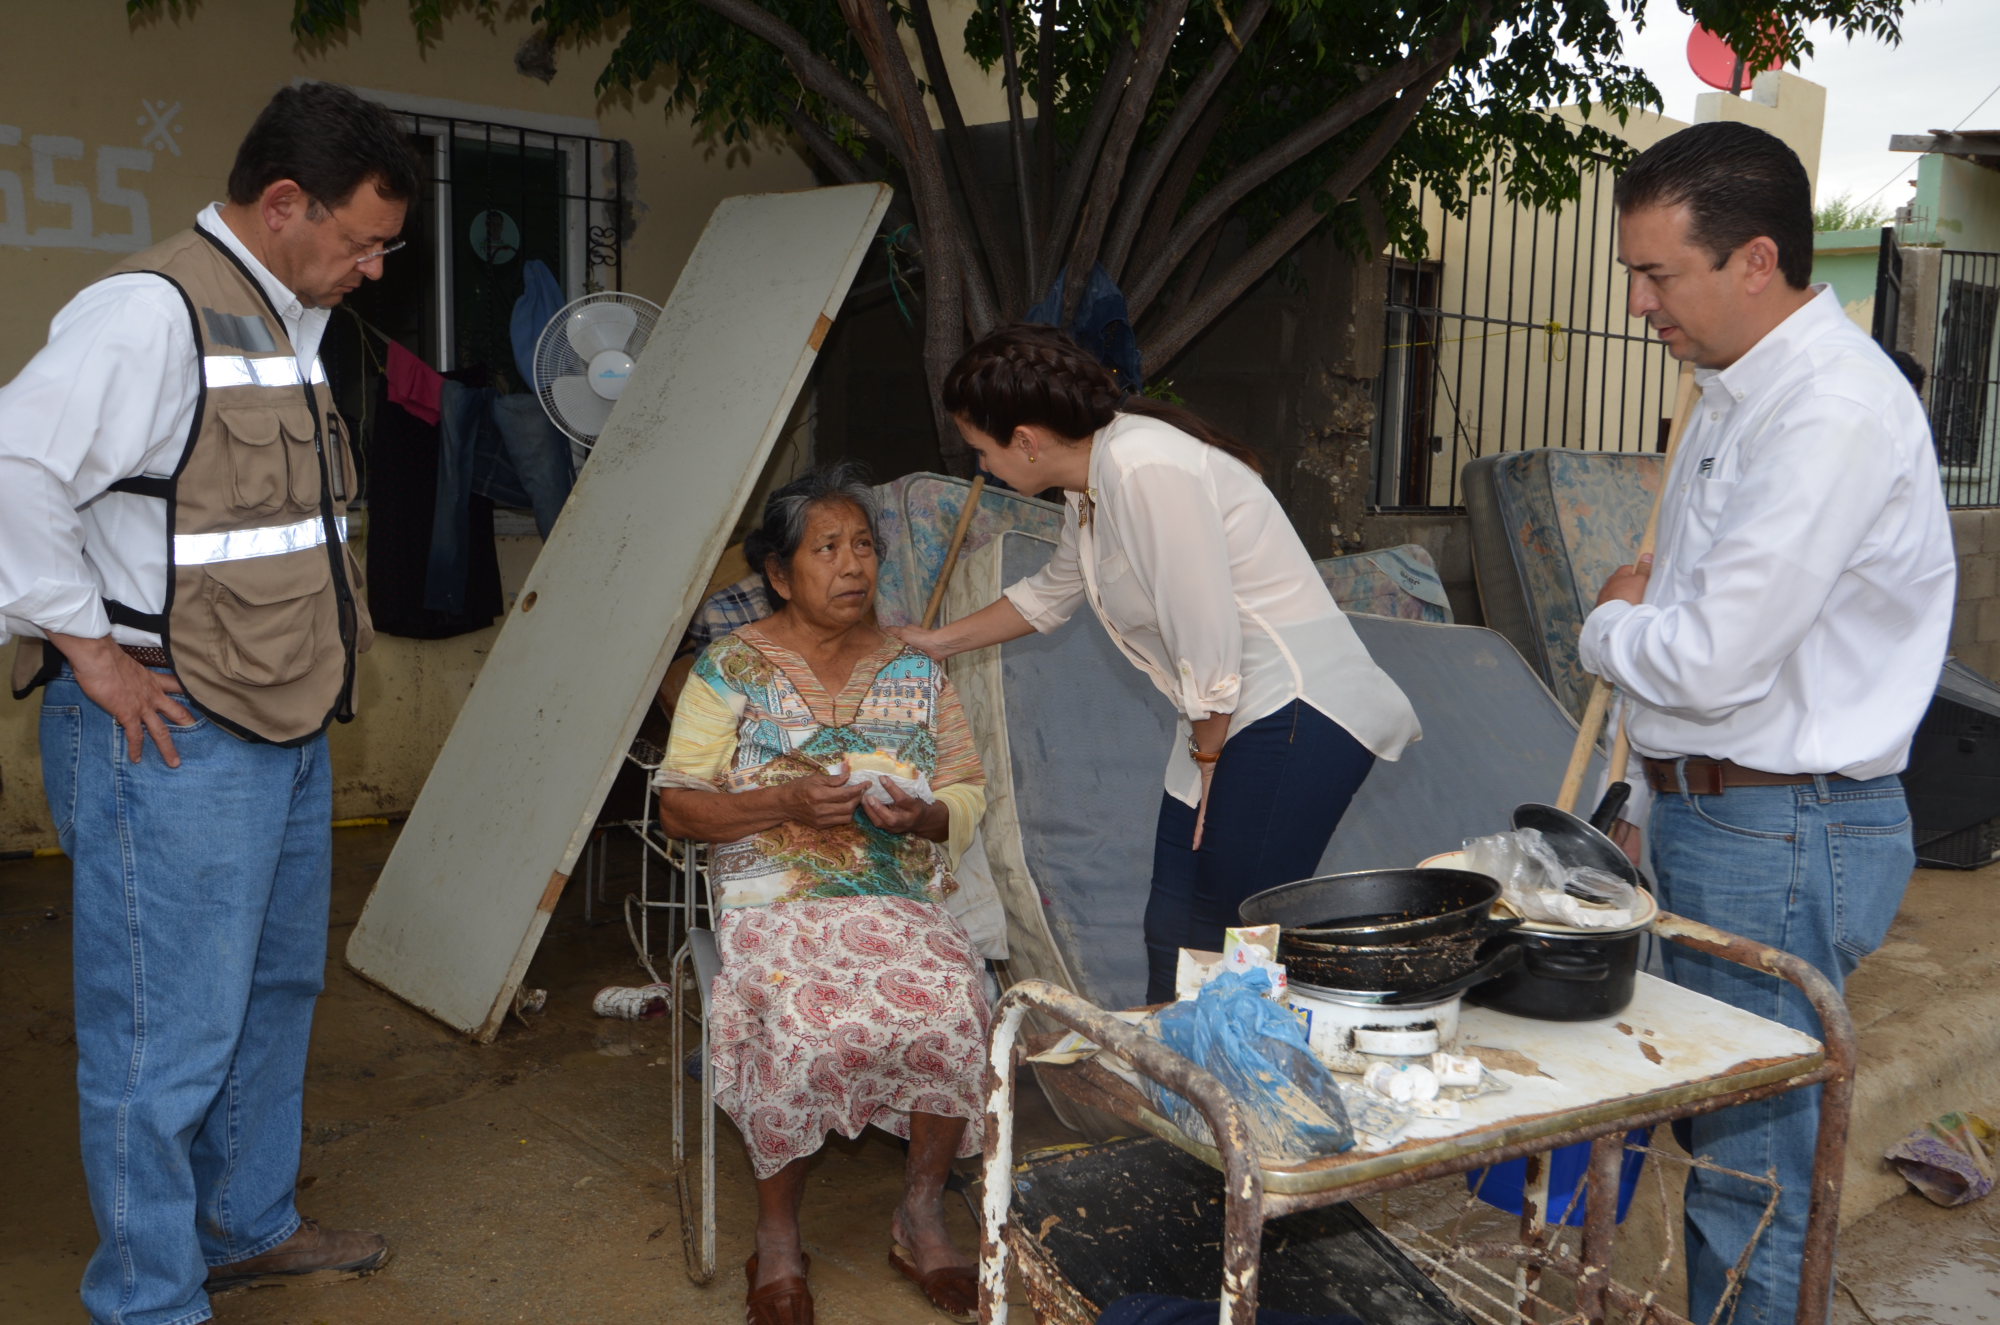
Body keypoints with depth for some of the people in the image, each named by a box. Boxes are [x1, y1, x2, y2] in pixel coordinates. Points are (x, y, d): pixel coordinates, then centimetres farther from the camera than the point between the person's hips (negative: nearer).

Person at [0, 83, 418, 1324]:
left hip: (284, 724, 10)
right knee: (169, 1036, 1)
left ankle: (249, 1224, 40)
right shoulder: (149, 313, -17)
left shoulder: (284, 323, 14)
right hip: (170, 742, -10)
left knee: (276, 991, 21)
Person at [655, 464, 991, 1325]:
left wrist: (923, 816, -9)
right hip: (775, 900, -2)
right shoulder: (732, 667, 4)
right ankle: (778, 1237, -7)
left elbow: (966, 796, 15)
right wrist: (786, 803, -15)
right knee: (804, 1029, -32)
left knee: (954, 1015, -27)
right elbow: (679, 804, 0)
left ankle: (922, 1214, -2)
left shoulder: (914, 671, 13)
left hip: (903, 900, 3)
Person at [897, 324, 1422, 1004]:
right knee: (1173, 935, 11)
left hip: (1300, 714, -10)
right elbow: (1050, 592, 33)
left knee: (1234, 943, -9)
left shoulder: (1145, 470, -19)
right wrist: (940, 641, 40)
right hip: (1227, 720, 10)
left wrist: (1207, 758, -7)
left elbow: (1209, 642, -20)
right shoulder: (1094, 477, 13)